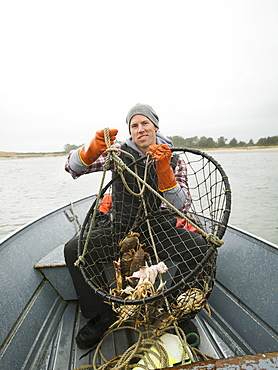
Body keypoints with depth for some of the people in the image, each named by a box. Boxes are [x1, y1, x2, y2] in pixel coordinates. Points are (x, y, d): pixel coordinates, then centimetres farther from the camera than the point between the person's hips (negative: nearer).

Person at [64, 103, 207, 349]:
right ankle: (102, 315, 3)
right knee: (73, 249, -17)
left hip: (159, 228, -1)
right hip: (122, 229, 2)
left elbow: (182, 208, -11)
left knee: (199, 246, -28)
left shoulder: (175, 161, -1)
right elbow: (74, 168, -7)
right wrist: (93, 148, -29)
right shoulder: (120, 153, 1)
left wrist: (164, 170, -25)